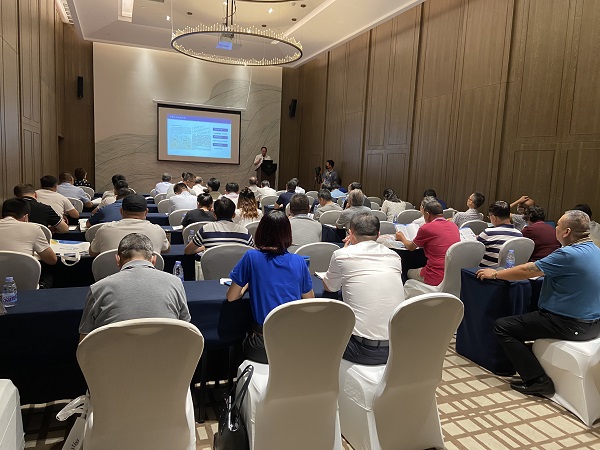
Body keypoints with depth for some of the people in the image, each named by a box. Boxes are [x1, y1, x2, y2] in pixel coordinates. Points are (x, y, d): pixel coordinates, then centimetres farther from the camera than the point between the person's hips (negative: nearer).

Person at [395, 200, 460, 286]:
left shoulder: (426, 228, -9)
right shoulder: (454, 226, 8)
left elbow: (411, 247, 9)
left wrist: (402, 237, 28)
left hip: (436, 279, -6)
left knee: (409, 272, 22)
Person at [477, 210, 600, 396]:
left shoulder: (568, 255, -22)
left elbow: (527, 271, -15)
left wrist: (494, 274, -3)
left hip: (571, 325, -10)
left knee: (502, 326, -5)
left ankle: (537, 380, -6)